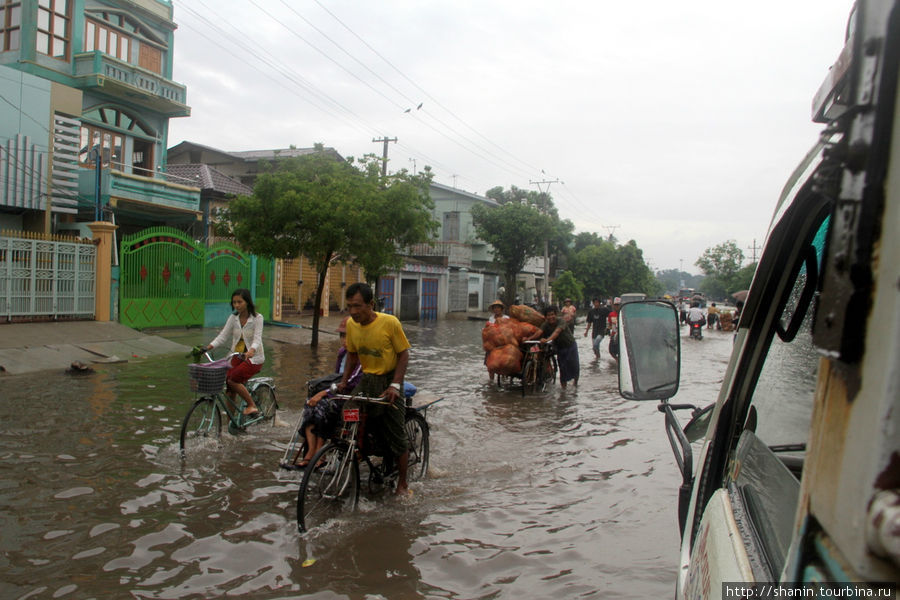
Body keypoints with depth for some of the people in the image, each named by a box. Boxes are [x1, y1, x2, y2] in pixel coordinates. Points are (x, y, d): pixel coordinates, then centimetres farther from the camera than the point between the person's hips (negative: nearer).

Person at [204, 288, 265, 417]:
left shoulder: (257, 318, -10)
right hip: (237, 356, 5)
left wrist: (251, 351, -40)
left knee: (232, 380, -23)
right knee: (230, 390, -4)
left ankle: (252, 406, -6)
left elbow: (257, 339, -20)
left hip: (253, 358, -5)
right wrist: (209, 346, -18)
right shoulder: (233, 318, 3)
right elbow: (223, 336, -1)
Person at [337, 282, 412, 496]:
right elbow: (352, 355, 10)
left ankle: (402, 484, 18)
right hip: (366, 380, 4)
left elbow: (403, 354, -12)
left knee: (398, 438, 0)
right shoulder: (351, 324, -4)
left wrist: (395, 385, -20)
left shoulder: (390, 322, -19)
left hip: (388, 382, -4)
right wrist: (344, 380, -1)